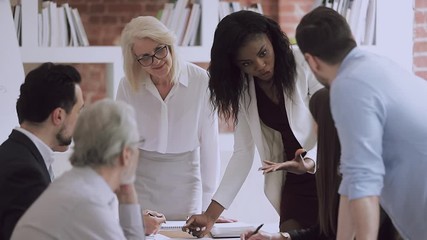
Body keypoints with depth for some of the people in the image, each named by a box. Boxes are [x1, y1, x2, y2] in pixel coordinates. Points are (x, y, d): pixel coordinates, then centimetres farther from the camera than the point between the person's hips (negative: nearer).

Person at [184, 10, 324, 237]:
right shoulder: (244, 90, 2)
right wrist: (211, 214, -7)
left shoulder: (305, 65, -15)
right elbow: (243, 152, 0)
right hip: (294, 186, 4)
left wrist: (309, 163, -37)